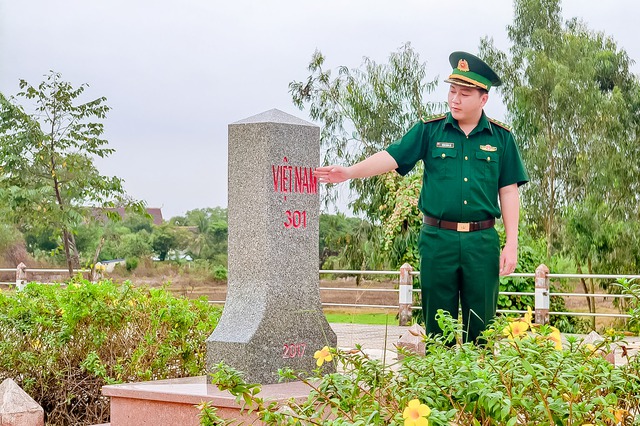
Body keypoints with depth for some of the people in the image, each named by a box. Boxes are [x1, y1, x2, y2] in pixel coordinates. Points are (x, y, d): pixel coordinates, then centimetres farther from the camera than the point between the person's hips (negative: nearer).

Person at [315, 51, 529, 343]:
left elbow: (508, 192, 6)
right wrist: (350, 172, -18)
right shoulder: (429, 131, 5)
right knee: (437, 322, 6)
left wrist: (511, 244, 1)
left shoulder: (500, 137, 6)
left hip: (482, 242, 0)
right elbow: (391, 157, -3)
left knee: (481, 324, 5)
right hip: (437, 239, 0)